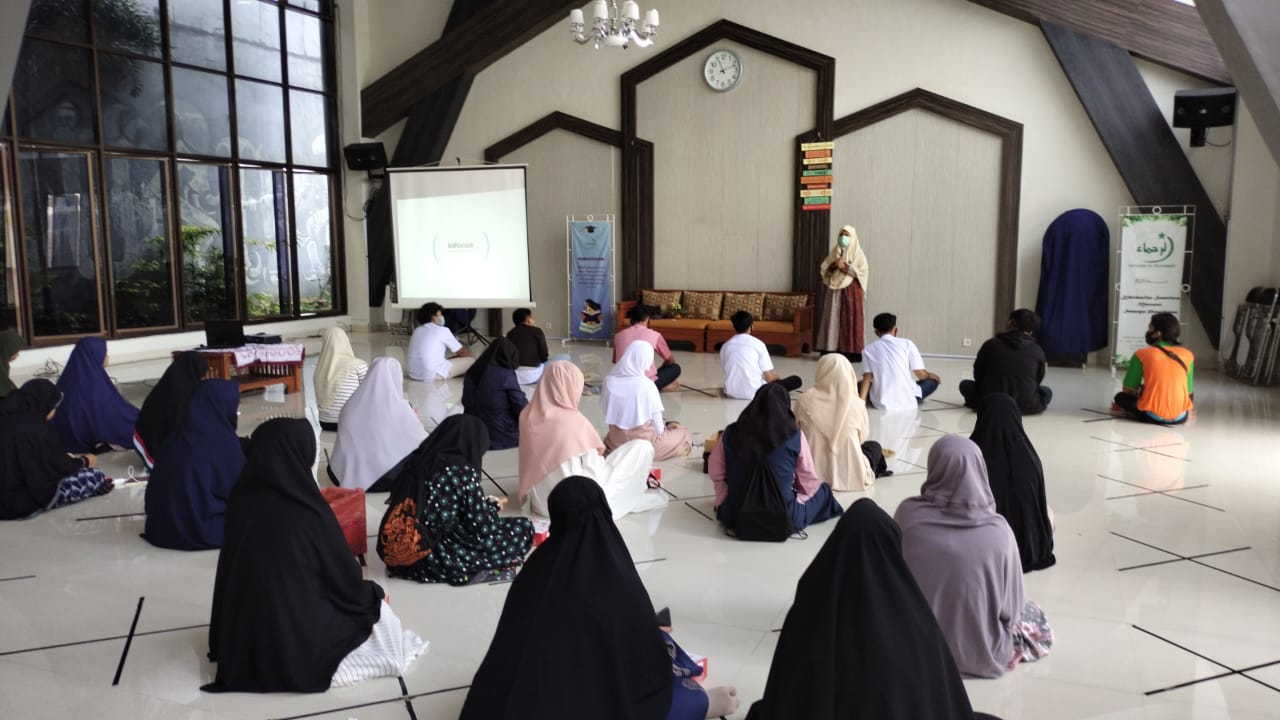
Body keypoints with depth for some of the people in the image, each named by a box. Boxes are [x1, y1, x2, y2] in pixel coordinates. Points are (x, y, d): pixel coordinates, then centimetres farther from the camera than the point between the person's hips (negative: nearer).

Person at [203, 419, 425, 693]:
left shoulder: (240, 499, -7)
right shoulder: (310, 513, -23)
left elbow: (233, 572, 7)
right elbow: (345, 582, -10)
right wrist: (374, 593, 12)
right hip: (298, 647, -6)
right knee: (375, 607, 18)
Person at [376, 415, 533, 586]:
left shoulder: (418, 461, 5)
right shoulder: (463, 471, -14)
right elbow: (483, 528, -10)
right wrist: (492, 507, 11)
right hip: (436, 560, -7)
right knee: (523, 528, 2)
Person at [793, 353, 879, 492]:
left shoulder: (804, 400, -10)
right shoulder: (856, 405, -12)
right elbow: (863, 437, 2)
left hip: (814, 474, 0)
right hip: (850, 477, 1)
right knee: (874, 446, 30)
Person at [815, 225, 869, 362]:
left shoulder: (858, 253, 0)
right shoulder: (834, 252, 13)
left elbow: (863, 271, -10)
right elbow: (823, 269, 10)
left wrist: (846, 267, -14)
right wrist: (833, 265, -9)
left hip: (851, 290, -4)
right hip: (834, 290, 5)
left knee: (849, 319, -6)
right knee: (832, 319, 2)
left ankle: (850, 352, -4)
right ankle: (831, 350, 5)